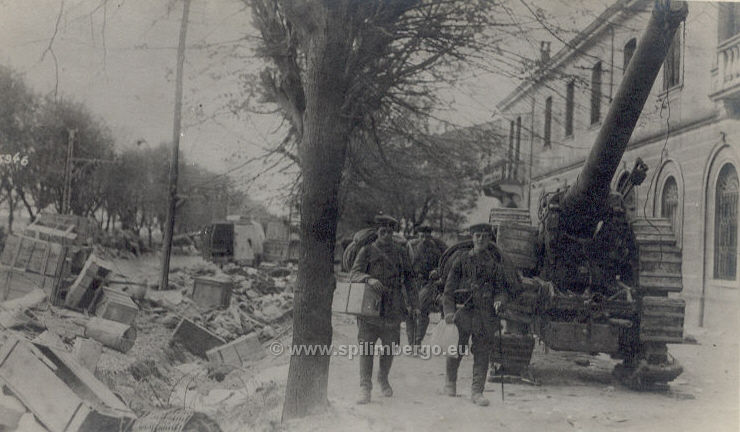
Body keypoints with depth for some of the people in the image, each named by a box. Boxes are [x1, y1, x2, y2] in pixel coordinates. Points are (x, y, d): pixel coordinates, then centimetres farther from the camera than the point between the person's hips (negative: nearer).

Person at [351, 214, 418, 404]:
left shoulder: (400, 252, 11)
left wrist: (412, 303, 13)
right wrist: (368, 279, -25)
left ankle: (383, 379, 32)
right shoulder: (367, 251, 3)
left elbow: (407, 279, 16)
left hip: (393, 308, 3)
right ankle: (365, 387, -2)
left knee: (389, 346, 9)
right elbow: (354, 273, -4)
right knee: (366, 346, -8)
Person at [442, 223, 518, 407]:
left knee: (483, 353, 0)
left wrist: (499, 300, -12)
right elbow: (449, 288, 3)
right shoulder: (462, 259, 5)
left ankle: (477, 391, 7)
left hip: (486, 314, 1)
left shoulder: (495, 262, 8)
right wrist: (449, 310, -9)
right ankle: (450, 381, 27)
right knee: (456, 349, 2)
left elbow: (502, 286, 11)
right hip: (463, 310, -1)